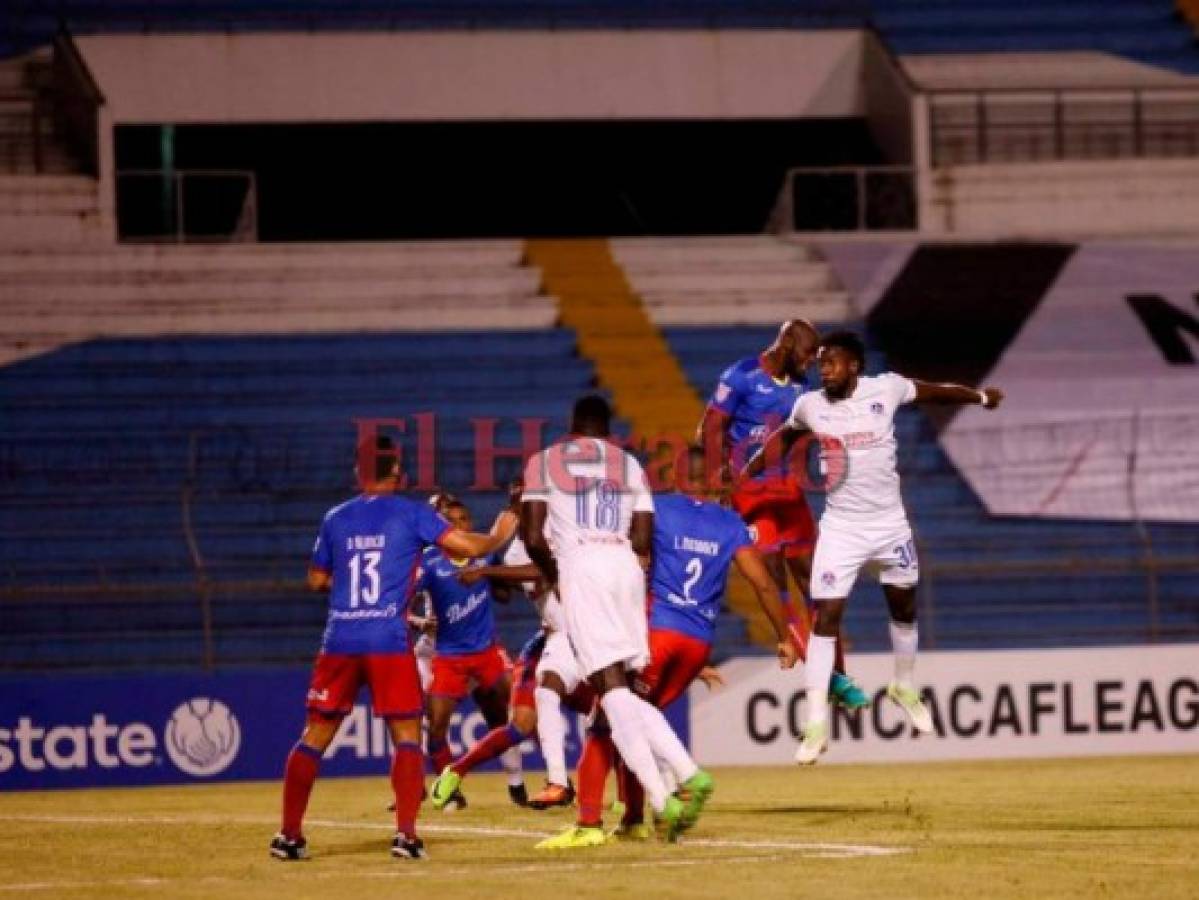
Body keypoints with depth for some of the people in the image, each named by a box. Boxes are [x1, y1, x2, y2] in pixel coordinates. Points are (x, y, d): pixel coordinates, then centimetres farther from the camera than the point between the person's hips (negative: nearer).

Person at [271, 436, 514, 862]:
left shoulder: (336, 519, 12)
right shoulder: (410, 513, 2)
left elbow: (317, 579, 20)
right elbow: (467, 545, -3)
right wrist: (499, 536, 16)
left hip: (339, 641, 3)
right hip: (389, 641, -3)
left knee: (315, 735, 8)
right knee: (407, 735, 5)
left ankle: (289, 835, 3)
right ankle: (406, 834, -8)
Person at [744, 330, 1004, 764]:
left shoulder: (886, 389, -8)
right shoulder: (810, 406, -5)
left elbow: (935, 391, 9)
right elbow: (784, 437, 15)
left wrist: (981, 397, 26)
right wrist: (745, 475, 12)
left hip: (889, 522, 1)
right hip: (840, 528, -1)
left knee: (904, 606, 16)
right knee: (826, 616, -11)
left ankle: (904, 687, 43)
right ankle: (816, 724, -12)